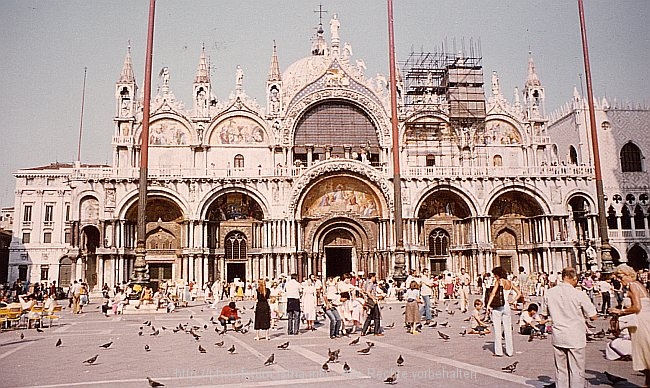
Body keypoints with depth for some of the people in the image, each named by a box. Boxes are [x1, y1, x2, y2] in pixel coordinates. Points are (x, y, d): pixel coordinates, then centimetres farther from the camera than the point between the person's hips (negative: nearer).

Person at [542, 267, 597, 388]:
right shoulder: (579, 294, -14)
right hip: (576, 337, -3)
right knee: (577, 371, 8)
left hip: (558, 337, 4)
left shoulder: (549, 293, -2)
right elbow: (593, 316, -8)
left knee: (561, 370, 14)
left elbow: (544, 314, 9)